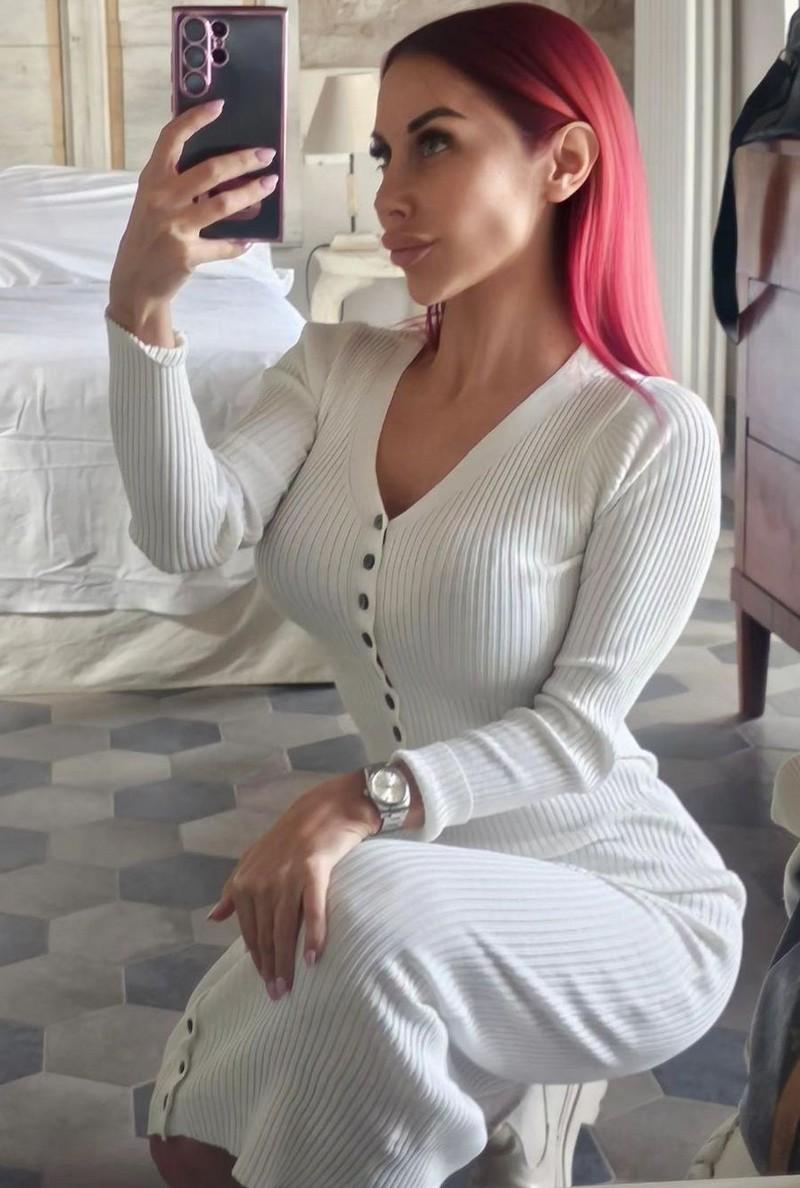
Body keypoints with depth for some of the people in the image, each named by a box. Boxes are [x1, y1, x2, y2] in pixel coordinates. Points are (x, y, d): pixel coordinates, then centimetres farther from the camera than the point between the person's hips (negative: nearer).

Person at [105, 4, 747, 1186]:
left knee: (375, 908, -36)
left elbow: (581, 729, -20)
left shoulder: (650, 432, -19)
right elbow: (186, 533, -18)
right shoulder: (337, 366, -2)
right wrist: (142, 303, -32)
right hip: (417, 891, 6)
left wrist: (366, 799, -35)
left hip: (619, 905, -6)